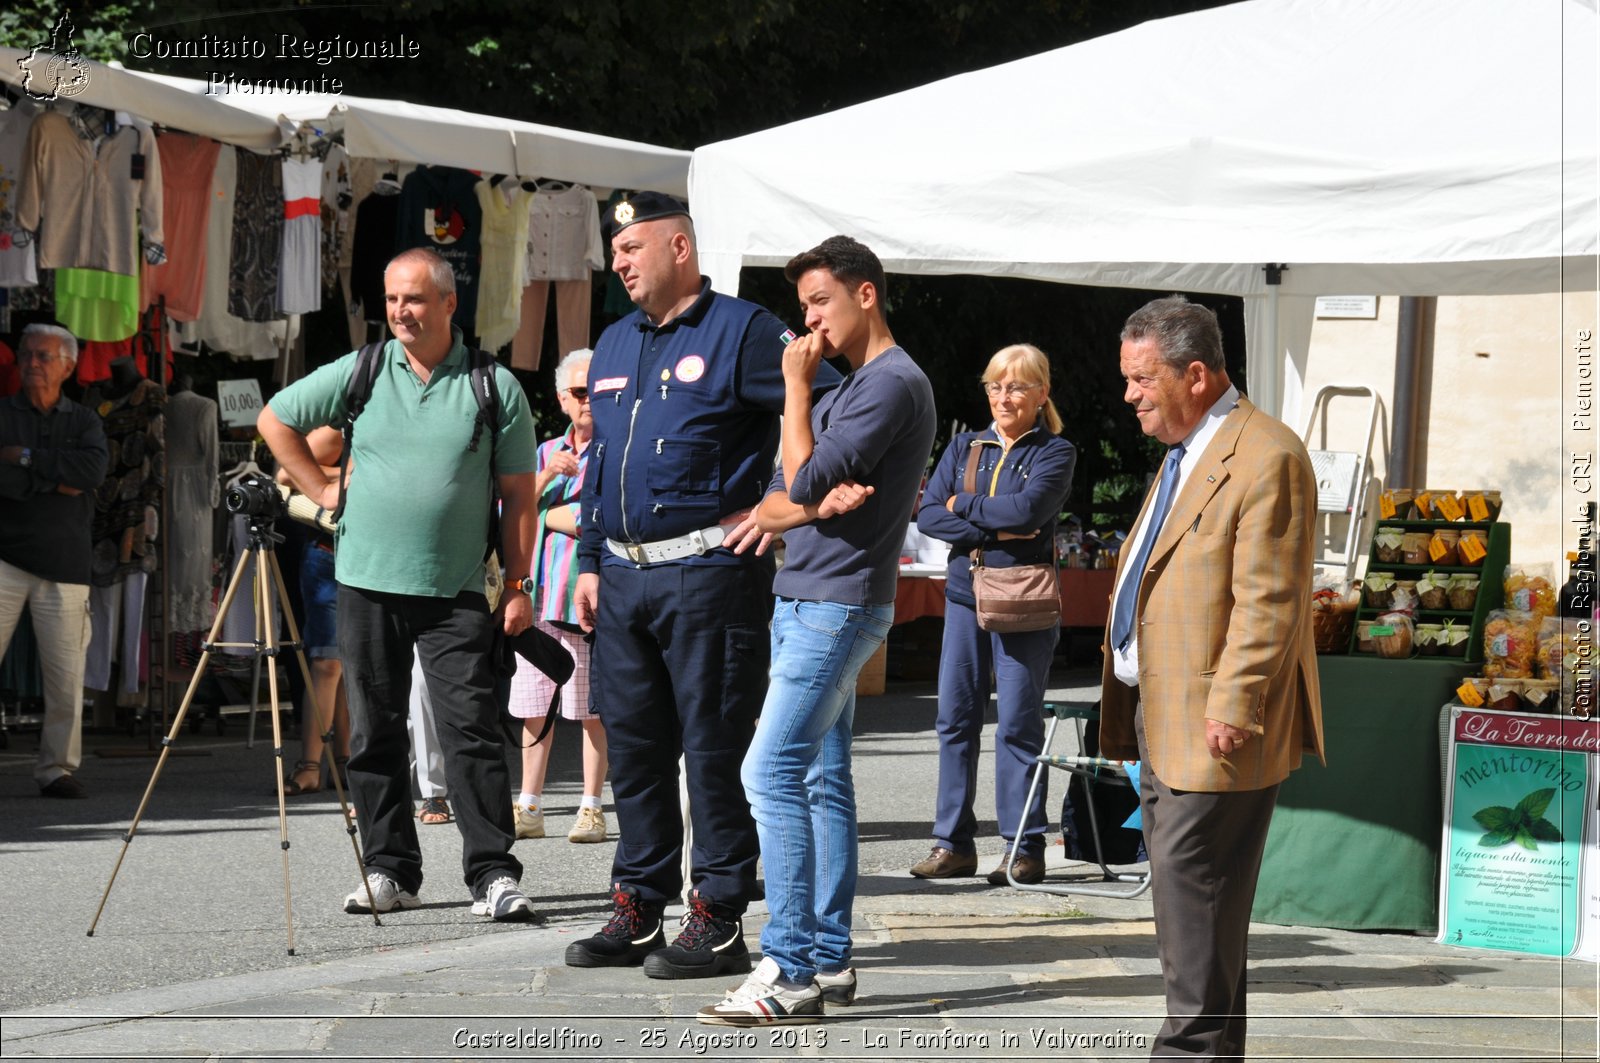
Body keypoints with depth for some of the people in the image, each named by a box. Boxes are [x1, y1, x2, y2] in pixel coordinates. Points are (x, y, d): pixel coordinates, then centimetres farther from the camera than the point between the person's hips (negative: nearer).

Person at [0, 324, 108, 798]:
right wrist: (54, 481, -9)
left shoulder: (84, 421, 13)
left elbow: (94, 469, -8)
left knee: (66, 675, -2)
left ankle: (56, 768, 7)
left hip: (64, 565, 2)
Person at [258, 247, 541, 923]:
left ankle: (494, 874, -8)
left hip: (455, 593, -2)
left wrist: (519, 588, -3)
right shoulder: (360, 373, 4)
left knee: (471, 729, -9)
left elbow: (518, 494, 3)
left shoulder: (495, 387, 1)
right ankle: (391, 872, 14)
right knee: (375, 734, 6)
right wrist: (324, 492, 7)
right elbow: (275, 420, 15)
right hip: (366, 583, 3)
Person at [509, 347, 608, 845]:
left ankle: (591, 808, 4)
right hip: (537, 592, 5)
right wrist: (547, 477, -6)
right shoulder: (545, 453, 20)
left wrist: (542, 514, 1)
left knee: (593, 709, -2)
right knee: (534, 708, 5)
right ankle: (529, 808, 10)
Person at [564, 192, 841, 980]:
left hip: (708, 570, -8)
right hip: (625, 578, 8)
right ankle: (637, 911, 18)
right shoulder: (614, 347, 18)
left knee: (713, 751, -4)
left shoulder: (739, 331, -5)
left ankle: (718, 921, 0)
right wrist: (589, 561, 17)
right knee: (632, 746, 10)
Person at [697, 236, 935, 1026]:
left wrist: (795, 387, -8)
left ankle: (790, 972, -17)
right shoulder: (846, 391, 20)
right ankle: (829, 960, 13)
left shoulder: (893, 383, -12)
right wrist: (815, 504, -6)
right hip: (804, 601, 10)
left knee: (772, 773, -15)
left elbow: (807, 481, -19)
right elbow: (772, 506, 16)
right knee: (822, 778, 10)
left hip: (837, 605, -10)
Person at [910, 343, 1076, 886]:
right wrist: (992, 530, -10)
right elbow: (928, 516, 2)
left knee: (1017, 724, -5)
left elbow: (1027, 510, -17)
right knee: (954, 719, 3)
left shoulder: (1054, 453, 2)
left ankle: (1024, 848, 0)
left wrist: (963, 506, -4)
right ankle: (953, 843, 8)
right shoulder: (965, 447, 14)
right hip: (965, 596, 5)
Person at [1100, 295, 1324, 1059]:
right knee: (1179, 888, 13)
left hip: (1216, 724, -10)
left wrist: (1231, 708, -23)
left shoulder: (1265, 457, -15)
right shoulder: (1184, 453, 18)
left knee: (1189, 887, -9)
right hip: (1162, 712, 10)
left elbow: (1269, 601, -20)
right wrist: (1134, 708, 20)